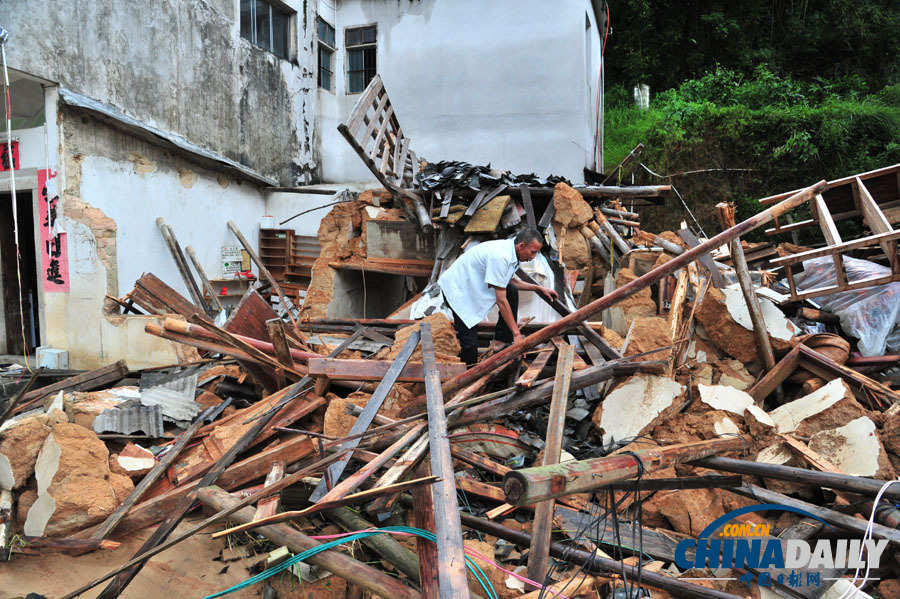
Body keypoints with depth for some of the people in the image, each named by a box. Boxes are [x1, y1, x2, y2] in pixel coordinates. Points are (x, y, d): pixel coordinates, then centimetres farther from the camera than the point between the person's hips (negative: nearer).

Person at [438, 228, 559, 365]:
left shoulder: (509, 251, -1)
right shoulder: (500, 257, -30)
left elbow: (511, 281, 20)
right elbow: (501, 300, -28)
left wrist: (539, 288, 14)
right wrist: (516, 332, -23)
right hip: (457, 289, -9)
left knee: (512, 292, -1)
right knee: (470, 343, -15)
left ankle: (501, 341, 5)